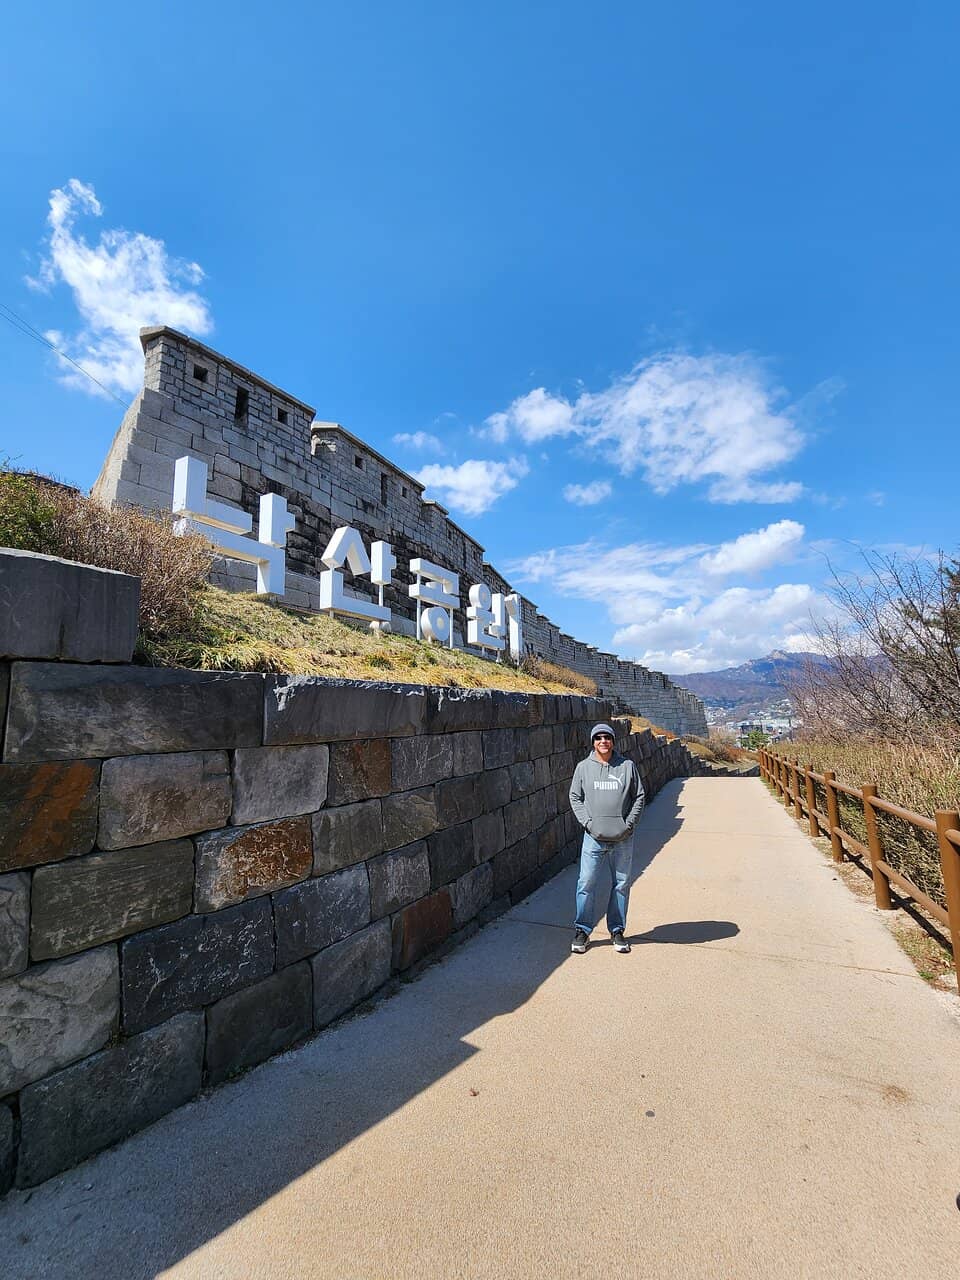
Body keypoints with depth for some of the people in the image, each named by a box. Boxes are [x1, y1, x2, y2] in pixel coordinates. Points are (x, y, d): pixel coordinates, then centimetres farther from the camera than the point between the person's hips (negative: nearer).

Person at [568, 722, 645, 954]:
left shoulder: (627, 766, 1)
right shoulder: (584, 767, 1)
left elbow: (639, 797, 4)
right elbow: (575, 797, 5)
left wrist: (629, 824, -5)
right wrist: (588, 822, -7)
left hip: (623, 839, 1)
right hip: (594, 837, -1)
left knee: (622, 884, 10)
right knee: (587, 883, 1)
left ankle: (617, 930, 27)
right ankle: (582, 930, 17)